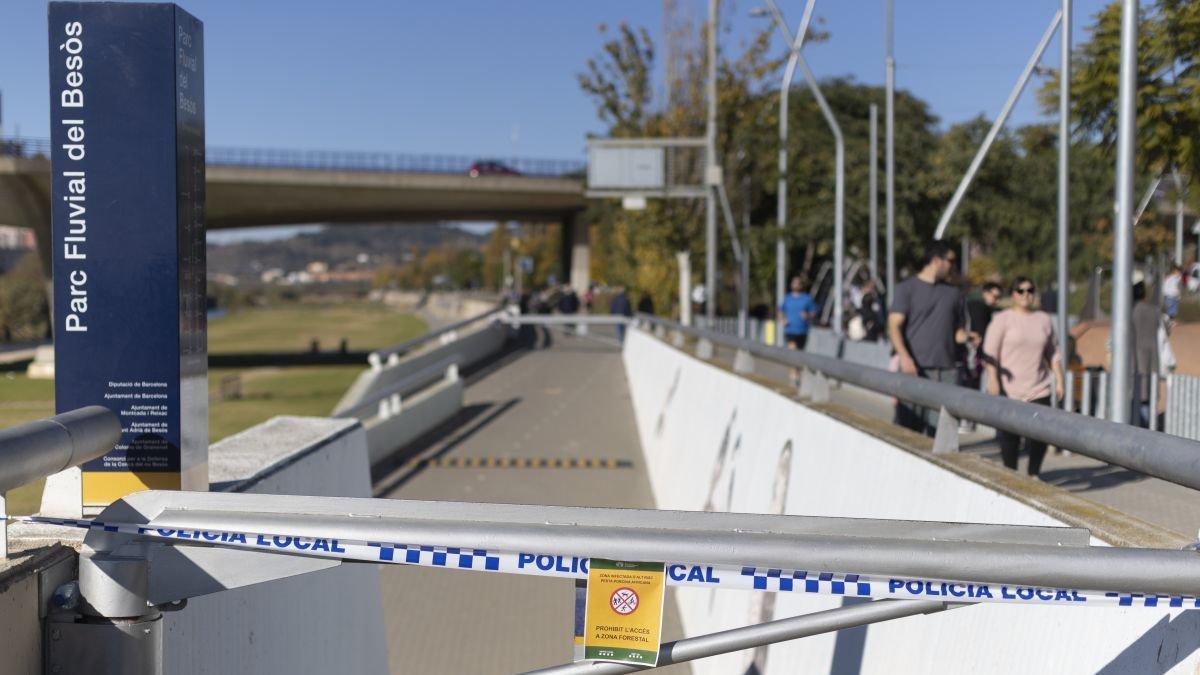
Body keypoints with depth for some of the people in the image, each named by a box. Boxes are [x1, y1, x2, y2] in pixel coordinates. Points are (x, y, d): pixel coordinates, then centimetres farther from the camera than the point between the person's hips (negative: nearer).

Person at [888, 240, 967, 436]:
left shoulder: (953, 293, 17)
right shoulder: (907, 288, 2)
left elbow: (957, 330, 20)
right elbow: (894, 326, -6)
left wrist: (967, 337, -4)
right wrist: (904, 356, -21)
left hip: (946, 371, 4)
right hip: (915, 369, -4)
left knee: (940, 431, 2)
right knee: (908, 428, -5)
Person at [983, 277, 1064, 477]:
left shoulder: (1044, 320, 13)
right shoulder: (1002, 319, 0)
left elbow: (1053, 353, 18)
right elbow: (990, 352, -5)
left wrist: (1059, 380, 12)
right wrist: (993, 380, -14)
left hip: (1039, 390, 3)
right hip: (1009, 389, -3)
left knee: (1040, 436, -2)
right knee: (1010, 437, 0)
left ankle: (1033, 473, 17)